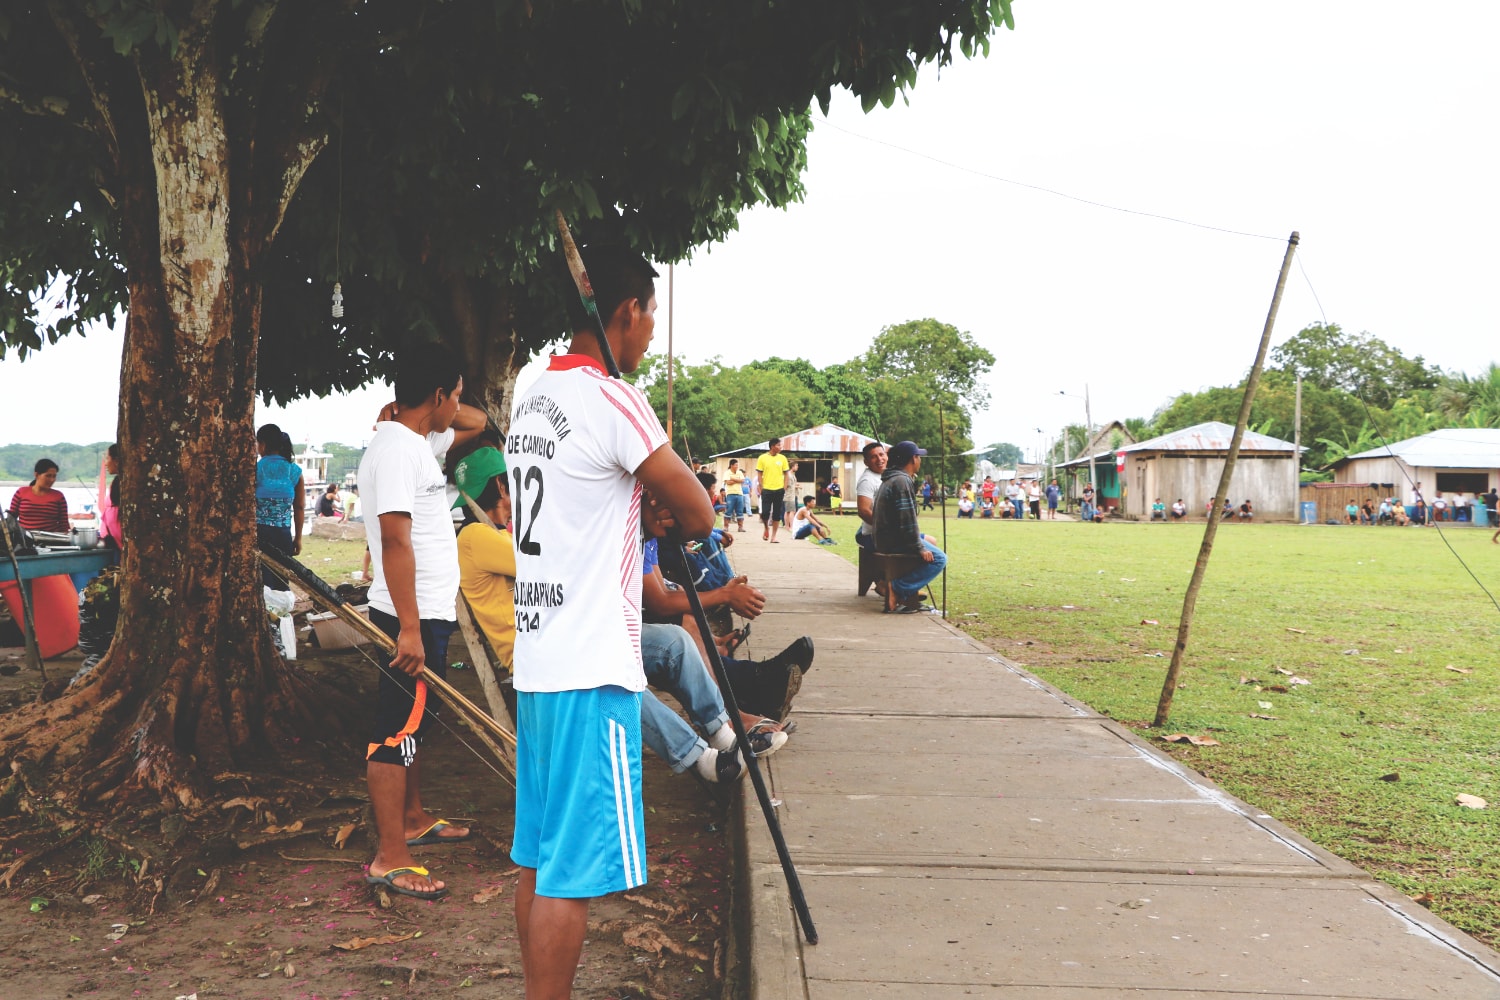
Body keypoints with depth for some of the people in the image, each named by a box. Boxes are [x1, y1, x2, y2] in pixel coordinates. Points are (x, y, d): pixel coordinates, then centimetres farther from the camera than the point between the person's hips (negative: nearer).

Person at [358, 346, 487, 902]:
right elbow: (394, 540, -24)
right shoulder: (397, 448, -18)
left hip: (427, 614, 11)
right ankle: (389, 860, -2)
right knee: (396, 731, -7)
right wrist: (409, 628, -27)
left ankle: (413, 820, 34)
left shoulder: (417, 441, 13)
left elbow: (476, 423, 29)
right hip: (414, 617, -11)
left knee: (414, 723, 20)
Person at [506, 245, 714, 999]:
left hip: (538, 661, 9)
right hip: (592, 670, -9)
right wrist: (671, 516, 12)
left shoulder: (534, 398, 13)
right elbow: (698, 516, -9)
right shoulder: (613, 401, -14)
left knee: (539, 860, 14)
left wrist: (641, 512, 5)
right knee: (574, 871, -3)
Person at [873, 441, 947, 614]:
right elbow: (907, 520, -22)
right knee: (938, 559, -14)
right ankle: (900, 589, -13)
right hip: (894, 541, -11)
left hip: (888, 536, 11)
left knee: (930, 542, 25)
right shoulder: (902, 481, -16)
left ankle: (912, 593, 16)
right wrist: (919, 548, -17)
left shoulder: (893, 478, 17)